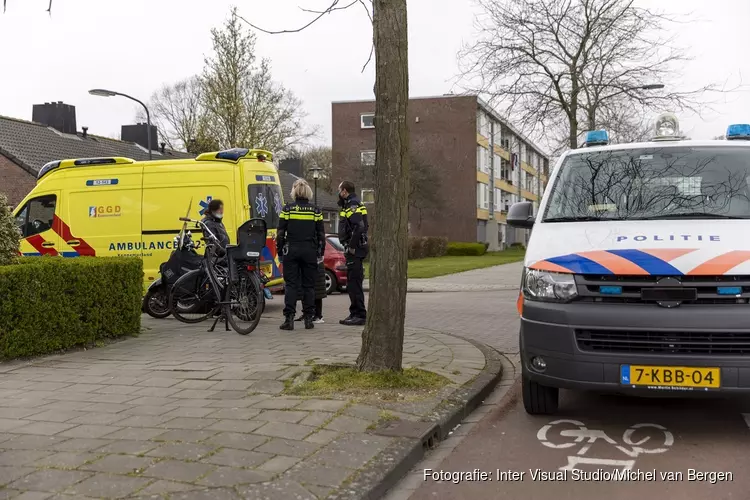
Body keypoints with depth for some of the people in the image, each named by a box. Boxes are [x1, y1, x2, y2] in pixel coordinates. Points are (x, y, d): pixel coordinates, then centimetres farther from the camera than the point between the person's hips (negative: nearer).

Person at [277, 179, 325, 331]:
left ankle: (289, 319, -4)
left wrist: (280, 250, 7)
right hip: (310, 251, 1)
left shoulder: (287, 209, -3)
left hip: (291, 250, -1)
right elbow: (321, 234, 4)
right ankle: (309, 318, 9)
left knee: (291, 285, 2)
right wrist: (320, 253, 12)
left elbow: (280, 233, -2)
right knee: (309, 285, 8)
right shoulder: (315, 210, 2)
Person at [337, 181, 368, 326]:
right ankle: (355, 314, 20)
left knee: (354, 283, -8)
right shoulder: (353, 204, 19)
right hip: (355, 249, 11)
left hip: (354, 250, -11)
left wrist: (352, 247, -20)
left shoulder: (352, 205, -13)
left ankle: (360, 315, -6)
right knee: (353, 283, 14)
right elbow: (364, 226, 22)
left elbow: (359, 227, -26)